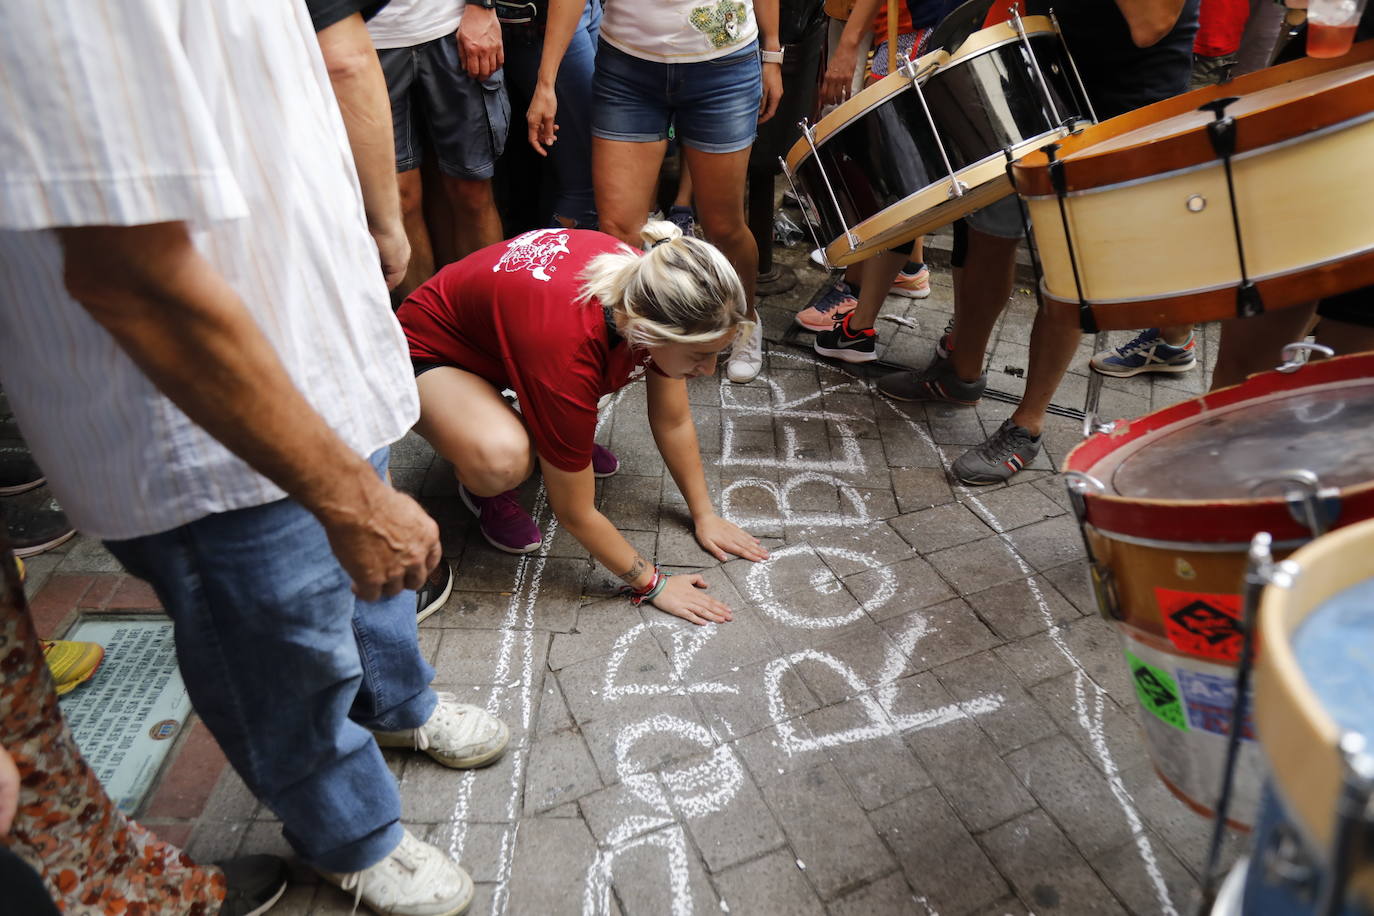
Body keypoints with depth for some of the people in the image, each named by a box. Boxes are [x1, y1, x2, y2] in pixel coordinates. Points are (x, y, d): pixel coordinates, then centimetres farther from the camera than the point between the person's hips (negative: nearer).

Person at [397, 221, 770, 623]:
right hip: (432, 352, -6)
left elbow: (673, 423, -4)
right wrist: (652, 584, -18)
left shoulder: (654, 295, -22)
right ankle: (482, 486, -1)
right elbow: (575, 513, -28)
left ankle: (567, 441, 12)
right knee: (502, 459, -37)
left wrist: (704, 515, 1)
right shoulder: (568, 350, -41)